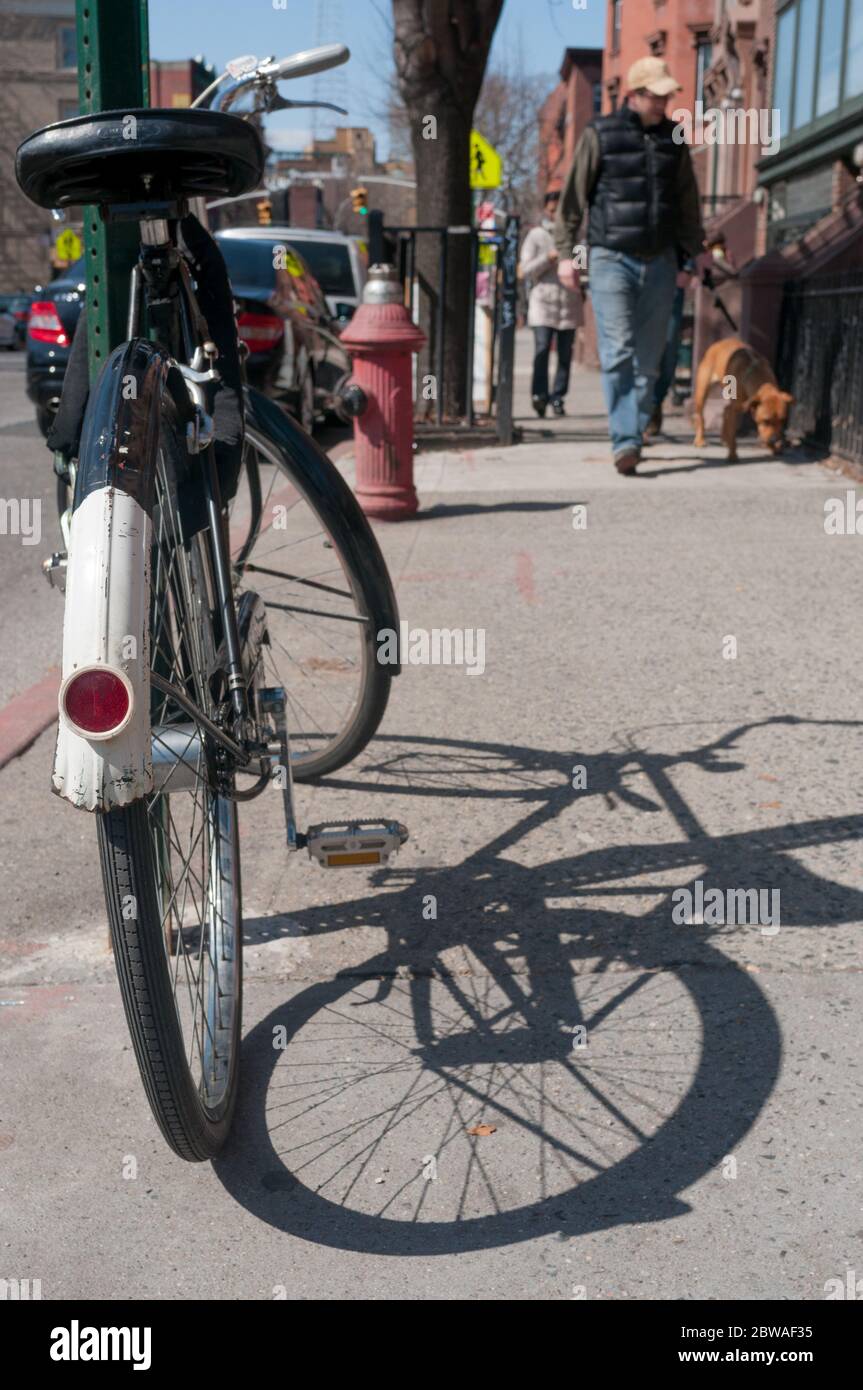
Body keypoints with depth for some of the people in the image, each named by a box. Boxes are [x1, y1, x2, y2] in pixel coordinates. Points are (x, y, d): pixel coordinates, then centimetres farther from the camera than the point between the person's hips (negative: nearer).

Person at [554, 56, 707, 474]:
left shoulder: (673, 138, 13)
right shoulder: (600, 134, 0)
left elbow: (687, 200, 21)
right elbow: (573, 196, 1)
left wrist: (695, 250, 17)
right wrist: (565, 252, -5)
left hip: (660, 262, 4)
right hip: (612, 259, -4)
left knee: (648, 357, 4)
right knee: (617, 353, -13)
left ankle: (634, 434, 14)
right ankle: (624, 441, -16)